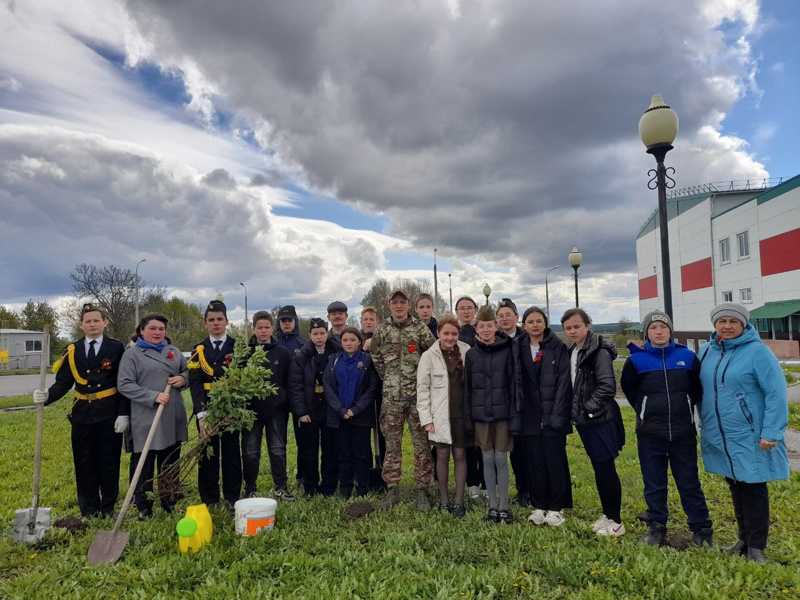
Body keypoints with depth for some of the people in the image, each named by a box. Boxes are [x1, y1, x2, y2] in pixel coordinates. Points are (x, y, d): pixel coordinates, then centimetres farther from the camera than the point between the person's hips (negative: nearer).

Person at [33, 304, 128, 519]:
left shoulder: (116, 348, -3)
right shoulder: (72, 350, 6)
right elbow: (64, 383, 4)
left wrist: (124, 414, -11)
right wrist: (47, 396, -17)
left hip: (110, 414, -3)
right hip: (82, 414, 3)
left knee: (109, 462, 5)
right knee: (84, 463, 10)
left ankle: (108, 508, 19)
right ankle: (88, 510, 23)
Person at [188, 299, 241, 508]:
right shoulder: (198, 350, 6)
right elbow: (195, 384, -3)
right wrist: (200, 414, -16)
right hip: (206, 410, 1)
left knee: (232, 455, 6)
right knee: (208, 455, 8)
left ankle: (232, 500, 18)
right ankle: (209, 502, 19)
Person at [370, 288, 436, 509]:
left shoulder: (421, 329, -2)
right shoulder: (382, 330, 3)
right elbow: (375, 356, 14)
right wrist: (388, 376, 8)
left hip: (418, 394, -1)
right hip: (391, 396, 2)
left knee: (421, 443, 3)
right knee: (392, 443, 8)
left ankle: (422, 489, 14)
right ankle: (392, 489, 19)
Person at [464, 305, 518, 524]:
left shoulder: (507, 351, -5)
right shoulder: (471, 354, 3)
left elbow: (514, 385, -6)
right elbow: (467, 389, 5)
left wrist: (515, 417, -10)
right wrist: (468, 419, 2)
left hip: (503, 414, -2)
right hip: (481, 415, 2)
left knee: (501, 460, 5)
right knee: (488, 460, 10)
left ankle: (503, 506, 19)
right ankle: (492, 506, 22)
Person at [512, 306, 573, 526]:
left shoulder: (558, 348, -3)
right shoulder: (517, 348, 6)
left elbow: (564, 383, -8)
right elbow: (515, 382, 6)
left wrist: (558, 415, -14)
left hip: (552, 416, -3)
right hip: (529, 417, 3)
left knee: (554, 462, 3)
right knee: (534, 463, 8)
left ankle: (556, 508, 18)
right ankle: (539, 506, 23)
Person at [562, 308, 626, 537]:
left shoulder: (599, 351, -14)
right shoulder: (572, 352, 11)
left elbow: (607, 387, -21)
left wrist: (588, 408, -17)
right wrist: (576, 411, 7)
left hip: (601, 420, -8)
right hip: (584, 421, 8)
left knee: (607, 469, 0)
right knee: (598, 469, 16)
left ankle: (616, 521, 13)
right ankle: (607, 514, 29)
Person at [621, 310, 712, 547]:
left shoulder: (687, 356, -2)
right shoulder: (637, 360, -5)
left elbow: (697, 388, 11)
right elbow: (629, 390, 10)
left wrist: (683, 410, 10)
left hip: (683, 432, 0)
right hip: (650, 434, 0)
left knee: (689, 483, 10)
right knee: (654, 485, 9)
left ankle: (701, 529, 24)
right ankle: (657, 528, 23)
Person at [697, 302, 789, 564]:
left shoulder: (757, 351, -11)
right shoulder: (706, 351, 6)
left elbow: (776, 393, -14)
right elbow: (701, 390, 15)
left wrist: (771, 433, -18)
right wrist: (706, 424, 13)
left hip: (750, 438, -5)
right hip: (720, 438, 6)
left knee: (753, 489, 4)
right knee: (735, 487, 17)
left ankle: (756, 547, 16)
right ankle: (744, 539, 31)